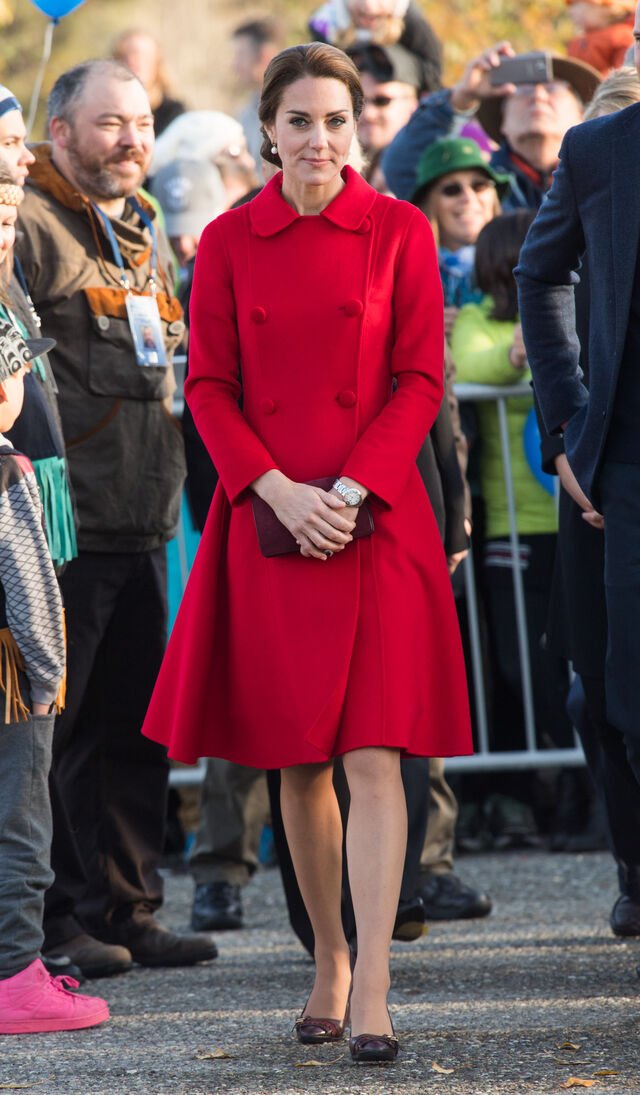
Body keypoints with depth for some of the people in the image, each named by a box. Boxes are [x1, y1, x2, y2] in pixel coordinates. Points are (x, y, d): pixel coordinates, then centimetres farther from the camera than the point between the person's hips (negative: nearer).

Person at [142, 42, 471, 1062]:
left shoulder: (400, 232, 2)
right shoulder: (228, 241, 5)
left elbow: (420, 379, 0)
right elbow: (209, 387, 5)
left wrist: (352, 490, -12)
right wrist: (280, 490, -10)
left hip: (376, 519, -2)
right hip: (268, 521, 2)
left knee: (373, 757, -9)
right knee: (296, 762, 8)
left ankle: (372, 996, -11)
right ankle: (329, 960, 25)